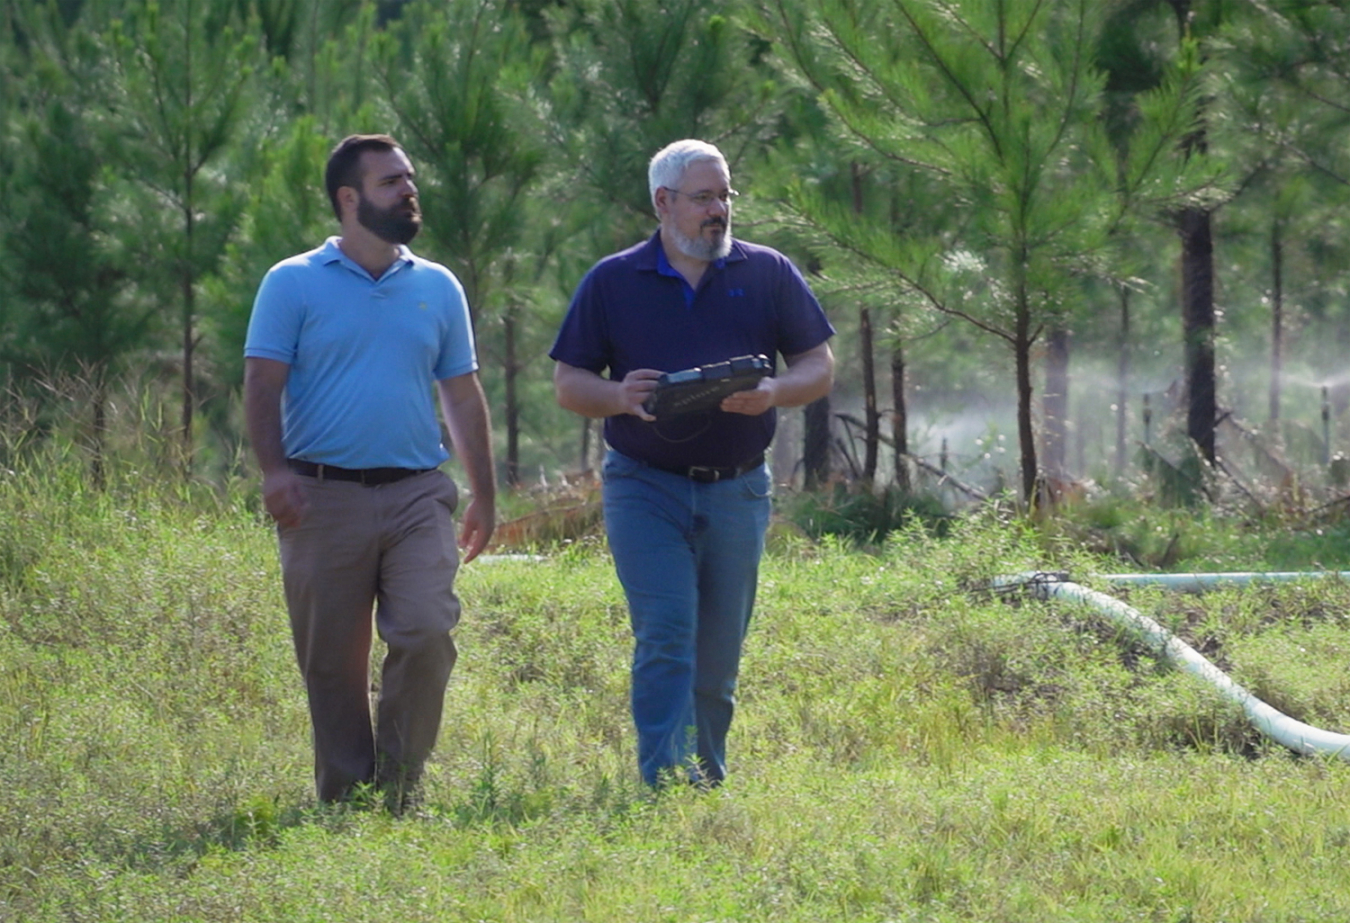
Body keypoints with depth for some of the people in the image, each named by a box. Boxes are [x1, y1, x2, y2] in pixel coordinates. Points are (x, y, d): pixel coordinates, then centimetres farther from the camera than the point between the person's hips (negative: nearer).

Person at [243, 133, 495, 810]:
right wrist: (274, 469, -17)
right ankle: (342, 799, 12)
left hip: (417, 497, 2)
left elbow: (462, 394, 17)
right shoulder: (293, 284, 3)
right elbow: (262, 384, -3)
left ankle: (398, 792, -2)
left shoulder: (437, 288, 13)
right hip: (325, 497, -2)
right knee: (332, 663, 2)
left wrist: (484, 494, 13)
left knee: (426, 634, -14)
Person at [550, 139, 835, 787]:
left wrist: (773, 392, -14)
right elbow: (567, 383, 6)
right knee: (665, 636, -15)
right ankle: (663, 781, -21)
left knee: (719, 653, 7)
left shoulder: (768, 275, 7)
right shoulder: (612, 283, 5)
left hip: (736, 490, 2)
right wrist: (619, 396, -16)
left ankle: (708, 779, 20)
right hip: (646, 485, -2)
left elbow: (819, 366, 7)